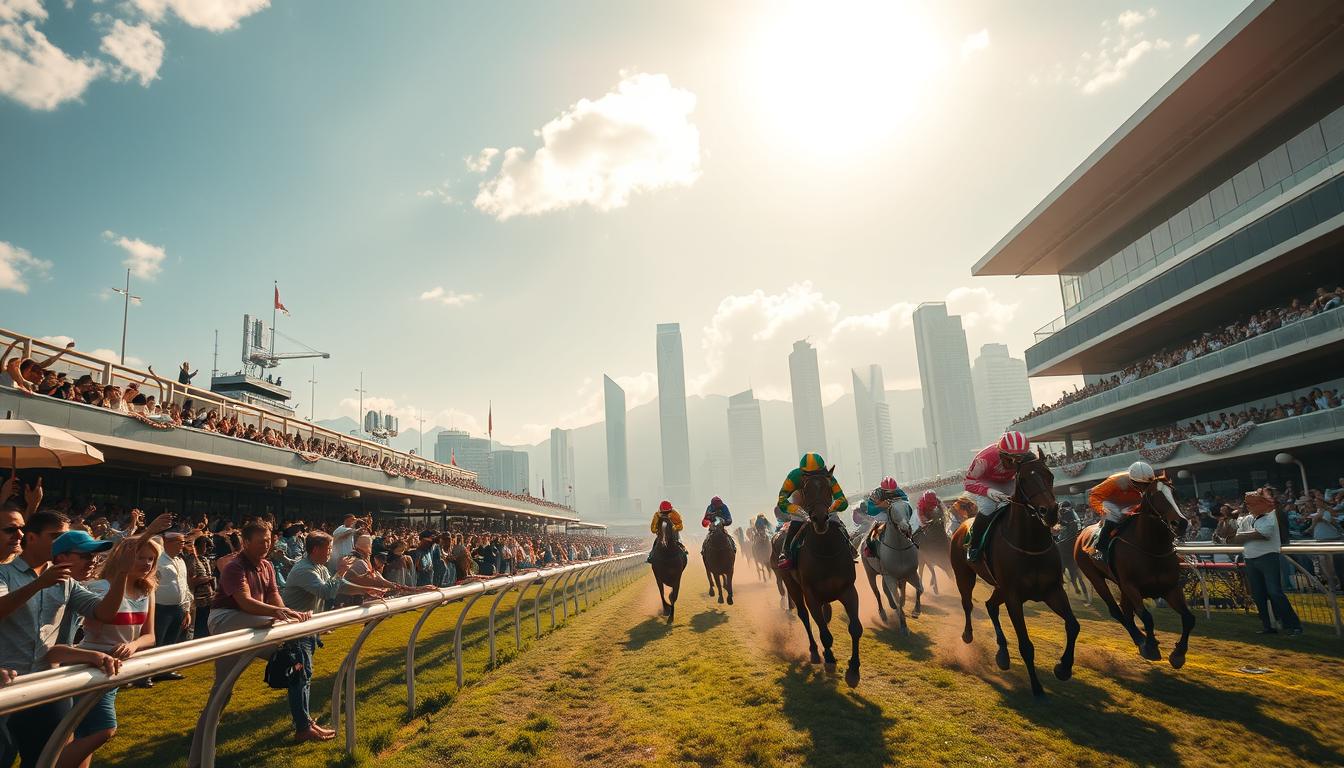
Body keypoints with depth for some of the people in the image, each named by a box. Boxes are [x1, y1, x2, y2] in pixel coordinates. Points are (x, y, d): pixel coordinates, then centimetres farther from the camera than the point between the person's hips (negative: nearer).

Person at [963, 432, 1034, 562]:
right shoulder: (985, 459, -37)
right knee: (988, 507, -33)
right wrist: (988, 491, -47)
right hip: (983, 484, -5)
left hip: (1007, 483, 5)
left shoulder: (1027, 458, -23)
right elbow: (968, 483, -29)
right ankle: (973, 546, -15)